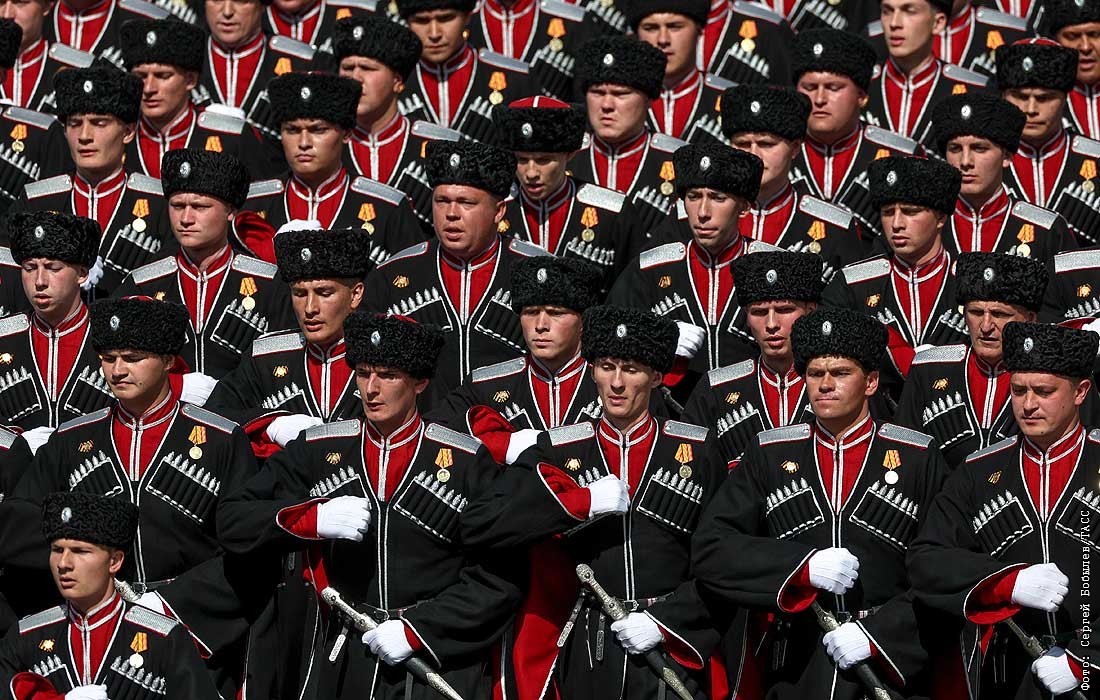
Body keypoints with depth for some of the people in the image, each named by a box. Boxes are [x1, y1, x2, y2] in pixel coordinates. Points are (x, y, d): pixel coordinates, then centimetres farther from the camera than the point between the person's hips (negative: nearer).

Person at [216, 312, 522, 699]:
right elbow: (231, 522, 1)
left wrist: (419, 630, -14)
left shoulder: (466, 460, -3)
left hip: (439, 663, -2)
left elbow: (498, 575, -5)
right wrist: (312, 518, -16)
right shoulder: (319, 449, 3)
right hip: (341, 665, 2)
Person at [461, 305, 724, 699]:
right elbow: (478, 524, -8)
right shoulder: (558, 451, 4)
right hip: (589, 656, 1)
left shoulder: (697, 451, 3)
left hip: (671, 648, -1)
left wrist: (666, 621, -10)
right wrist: (582, 501, -14)